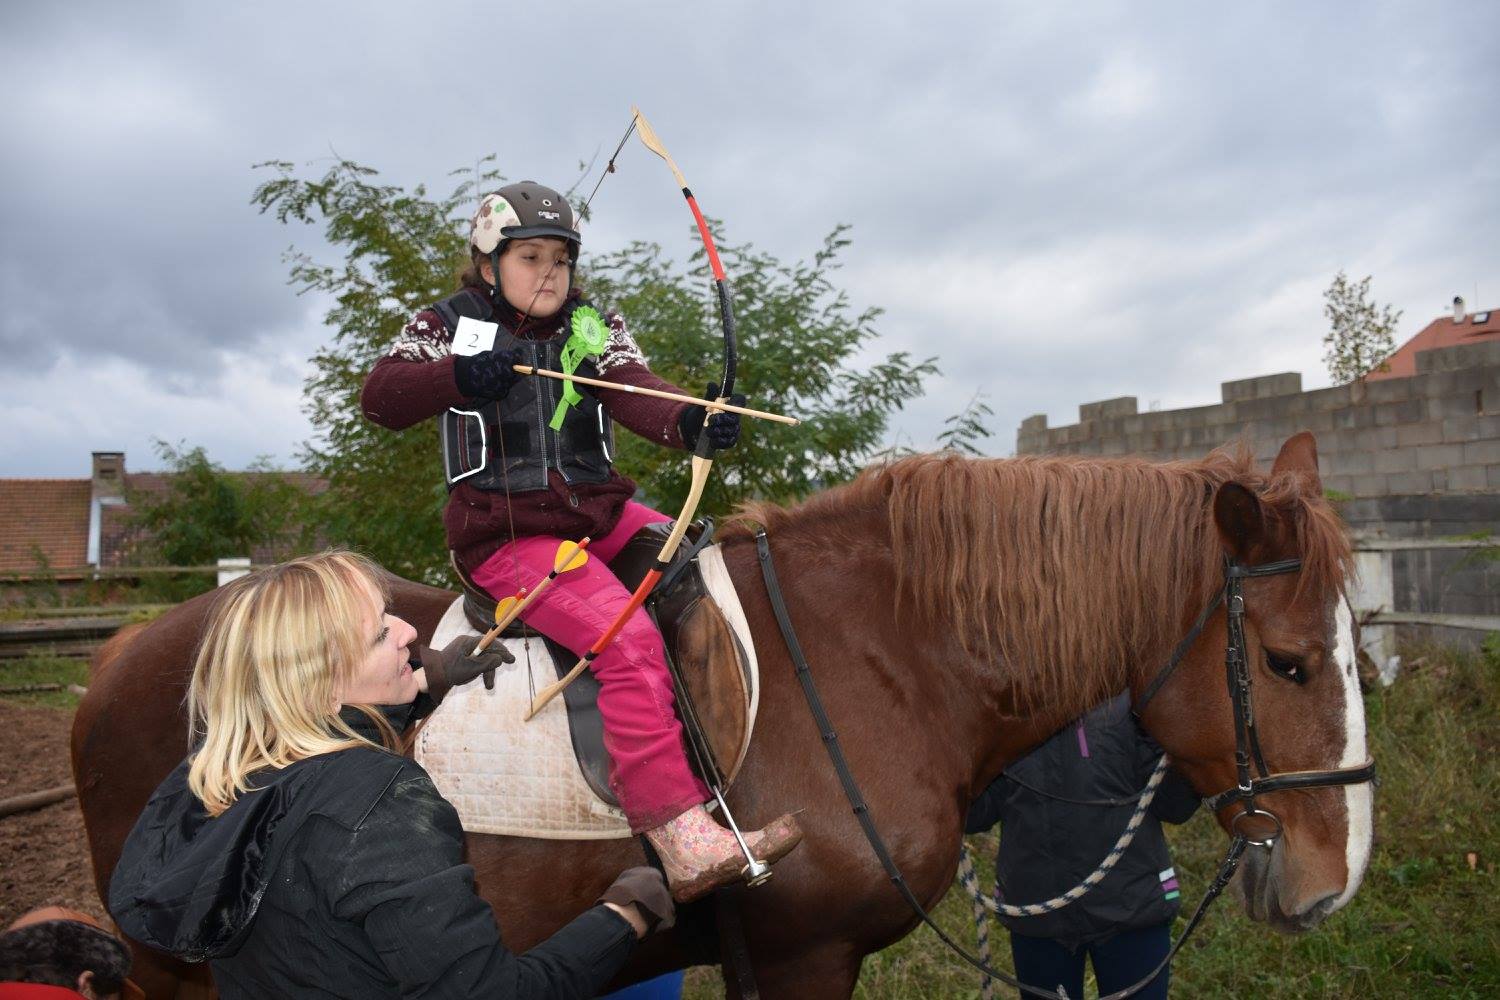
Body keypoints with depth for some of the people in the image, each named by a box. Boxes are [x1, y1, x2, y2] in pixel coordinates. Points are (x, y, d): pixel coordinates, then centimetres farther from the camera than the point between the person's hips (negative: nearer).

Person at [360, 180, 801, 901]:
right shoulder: (450, 326, 5)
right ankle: (682, 840, -29)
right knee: (629, 639, -26)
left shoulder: (596, 329, 12)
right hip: (508, 537, -5)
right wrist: (461, 377, -28)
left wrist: (691, 422, -31)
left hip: (599, 513, 6)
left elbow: (634, 393, -8)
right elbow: (380, 398, -9)